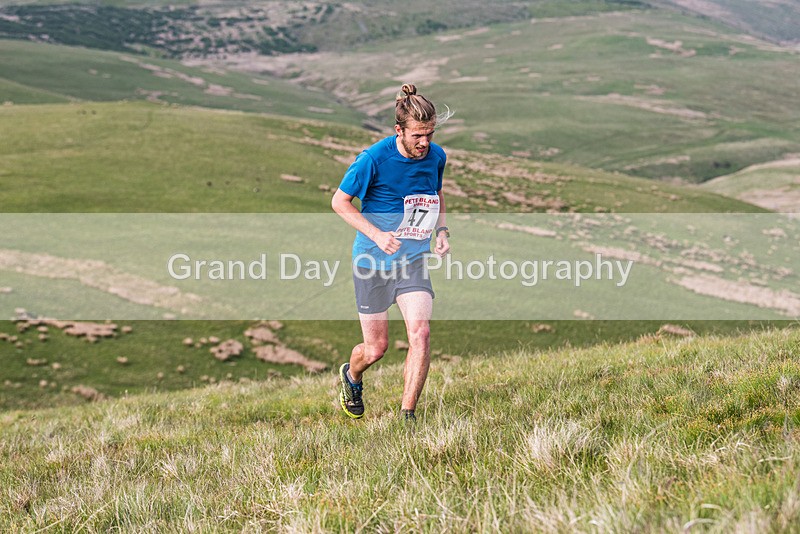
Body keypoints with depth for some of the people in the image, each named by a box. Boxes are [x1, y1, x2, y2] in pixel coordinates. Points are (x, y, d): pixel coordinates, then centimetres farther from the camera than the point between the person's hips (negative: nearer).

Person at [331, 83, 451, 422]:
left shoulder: (436, 157, -2)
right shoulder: (374, 159, -17)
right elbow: (339, 202, -7)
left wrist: (441, 231, 2)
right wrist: (376, 234, -18)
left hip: (414, 260, 3)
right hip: (373, 263, -3)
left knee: (420, 333, -17)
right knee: (376, 349, 4)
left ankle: (407, 417, -5)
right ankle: (350, 376, 42)